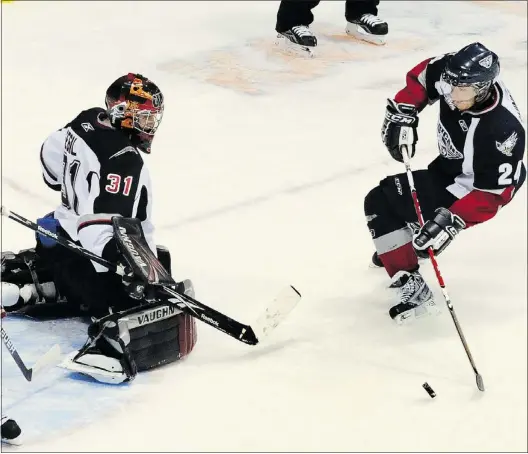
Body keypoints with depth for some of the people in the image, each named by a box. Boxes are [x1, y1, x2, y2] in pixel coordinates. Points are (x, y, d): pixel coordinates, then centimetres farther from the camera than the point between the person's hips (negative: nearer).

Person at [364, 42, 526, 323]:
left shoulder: (502, 130, -38)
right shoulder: (455, 73, -21)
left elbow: (494, 193, -32)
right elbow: (421, 76, 1)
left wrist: (452, 220, -38)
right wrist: (402, 114, -10)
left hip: (472, 187, -8)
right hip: (448, 165, 8)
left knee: (382, 204, -16)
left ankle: (413, 292, -16)